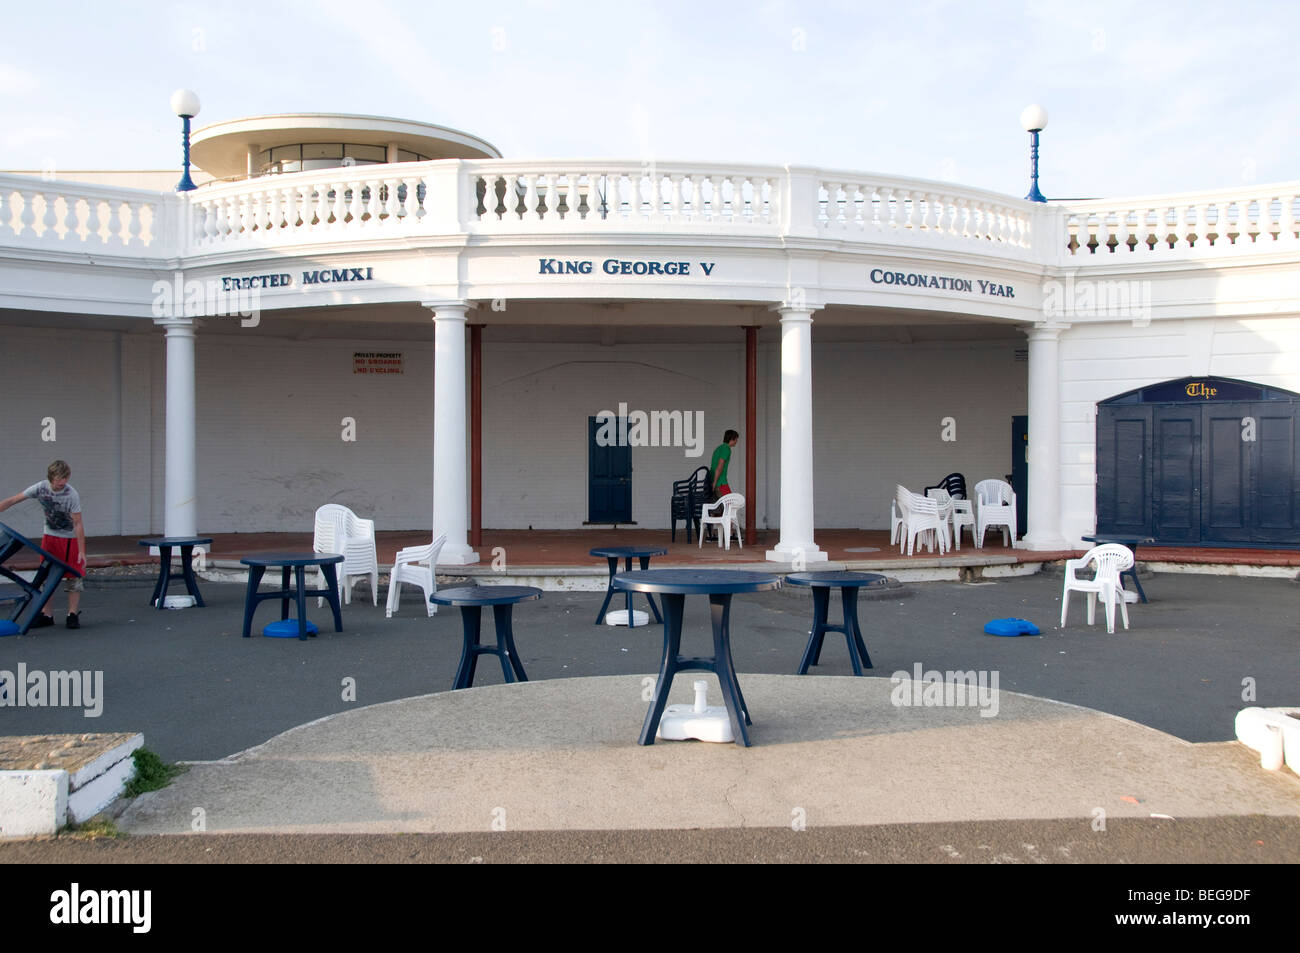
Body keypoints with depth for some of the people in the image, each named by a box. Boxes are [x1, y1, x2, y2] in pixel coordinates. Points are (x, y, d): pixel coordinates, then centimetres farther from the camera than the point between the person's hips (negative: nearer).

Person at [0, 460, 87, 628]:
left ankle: (73, 614, 4)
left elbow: (78, 524, -21)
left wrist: (82, 552, -23)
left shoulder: (72, 495, -23)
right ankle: (46, 615, 13)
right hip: (50, 536, 4)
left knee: (73, 576, -4)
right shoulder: (41, 488, -13)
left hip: (70, 538, -4)